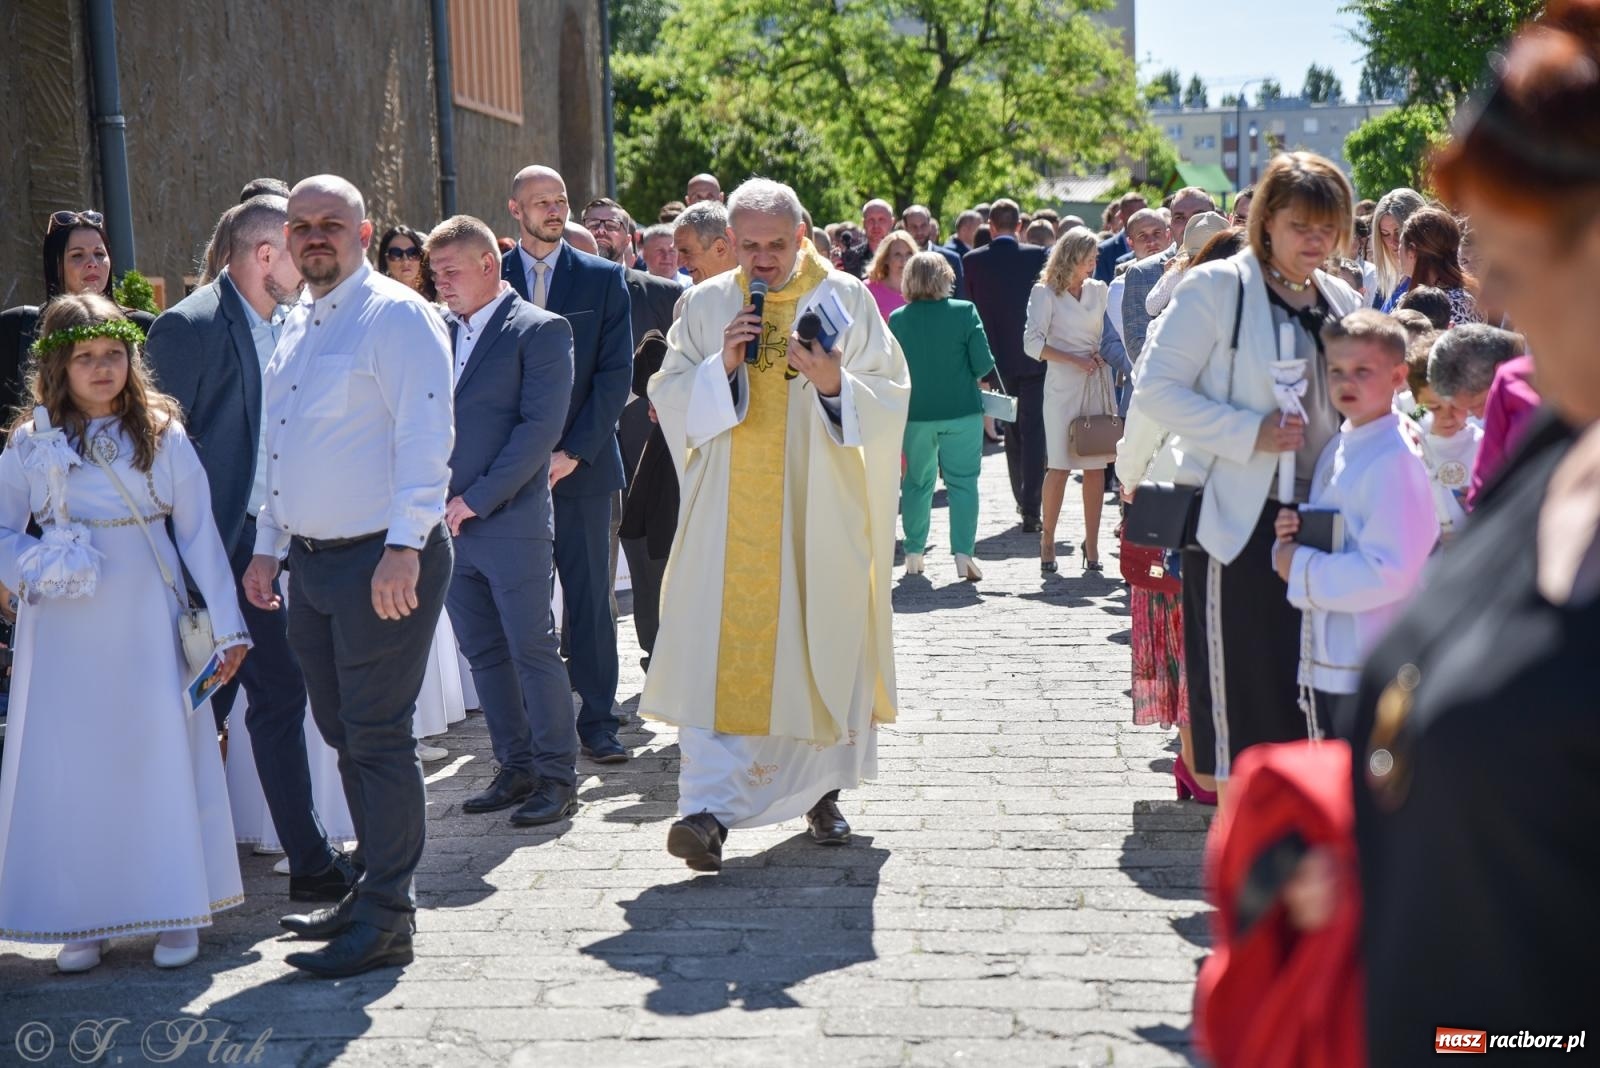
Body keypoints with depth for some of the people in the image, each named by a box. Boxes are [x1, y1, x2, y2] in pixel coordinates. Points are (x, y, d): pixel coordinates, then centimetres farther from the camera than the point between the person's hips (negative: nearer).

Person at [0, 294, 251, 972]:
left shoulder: (162, 435, 1)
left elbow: (199, 534, 1)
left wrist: (227, 625, -2)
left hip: (146, 623, -1)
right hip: (64, 630, 1)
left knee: (162, 754, 1)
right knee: (70, 762, 4)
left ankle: (176, 912, 13)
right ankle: (83, 919, 15)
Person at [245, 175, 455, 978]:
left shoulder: (397, 316, -10)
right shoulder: (296, 327, 17)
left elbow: (426, 438, -18)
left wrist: (404, 546, -26)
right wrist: (268, 545, 19)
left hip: (382, 559, -8)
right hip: (310, 562, 8)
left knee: (377, 735, -4)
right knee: (344, 733, 15)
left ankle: (386, 920, 4)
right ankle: (374, 886, 28)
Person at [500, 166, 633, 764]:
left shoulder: (604, 278, 6)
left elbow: (616, 372, 0)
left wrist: (573, 451, -9)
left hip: (582, 464, 0)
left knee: (590, 597, 3)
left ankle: (598, 721, 11)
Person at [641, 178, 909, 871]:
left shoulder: (844, 299, 3)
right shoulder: (704, 305, 9)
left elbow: (891, 396, -1)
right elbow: (667, 395, 6)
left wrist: (835, 384, -20)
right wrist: (720, 366, -11)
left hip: (817, 509, -1)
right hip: (728, 509, 1)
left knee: (820, 647, 6)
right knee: (719, 651, -8)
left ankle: (823, 789, 26)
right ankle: (710, 808, -12)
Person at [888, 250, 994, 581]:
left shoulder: (897, 319, -4)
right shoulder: (965, 312, -8)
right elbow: (983, 363, -8)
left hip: (915, 414, 2)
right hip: (962, 411, -2)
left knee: (917, 482, 14)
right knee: (963, 482, 3)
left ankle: (914, 553, 17)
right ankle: (963, 553, -6)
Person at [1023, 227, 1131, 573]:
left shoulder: (1099, 290, 12)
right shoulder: (1045, 293, -1)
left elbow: (1111, 335, 17)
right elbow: (1033, 343, -7)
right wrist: (1075, 360, -11)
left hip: (1099, 382, 4)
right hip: (1063, 386, -4)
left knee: (1096, 465, 1)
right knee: (1060, 466, -6)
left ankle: (1092, 546, 5)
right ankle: (1047, 540, 9)